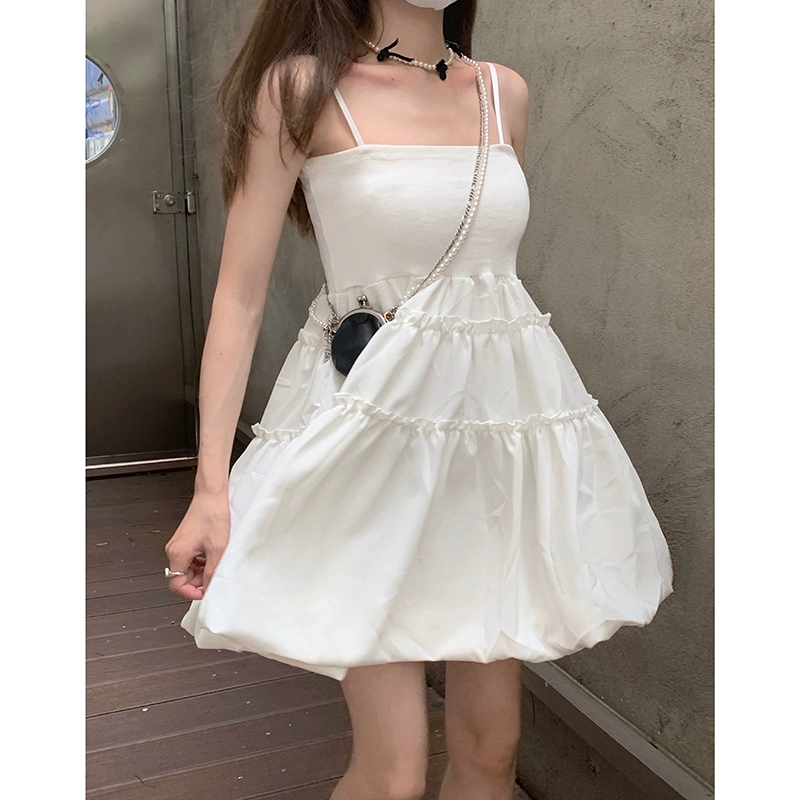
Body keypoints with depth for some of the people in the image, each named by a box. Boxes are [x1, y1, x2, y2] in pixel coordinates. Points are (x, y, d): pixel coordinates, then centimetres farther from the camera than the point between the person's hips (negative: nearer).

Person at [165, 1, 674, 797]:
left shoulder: (506, 92, 10)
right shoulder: (302, 87, -4)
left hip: (506, 422, 5)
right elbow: (241, 293, -6)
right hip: (378, 431, -4)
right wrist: (212, 485, -12)